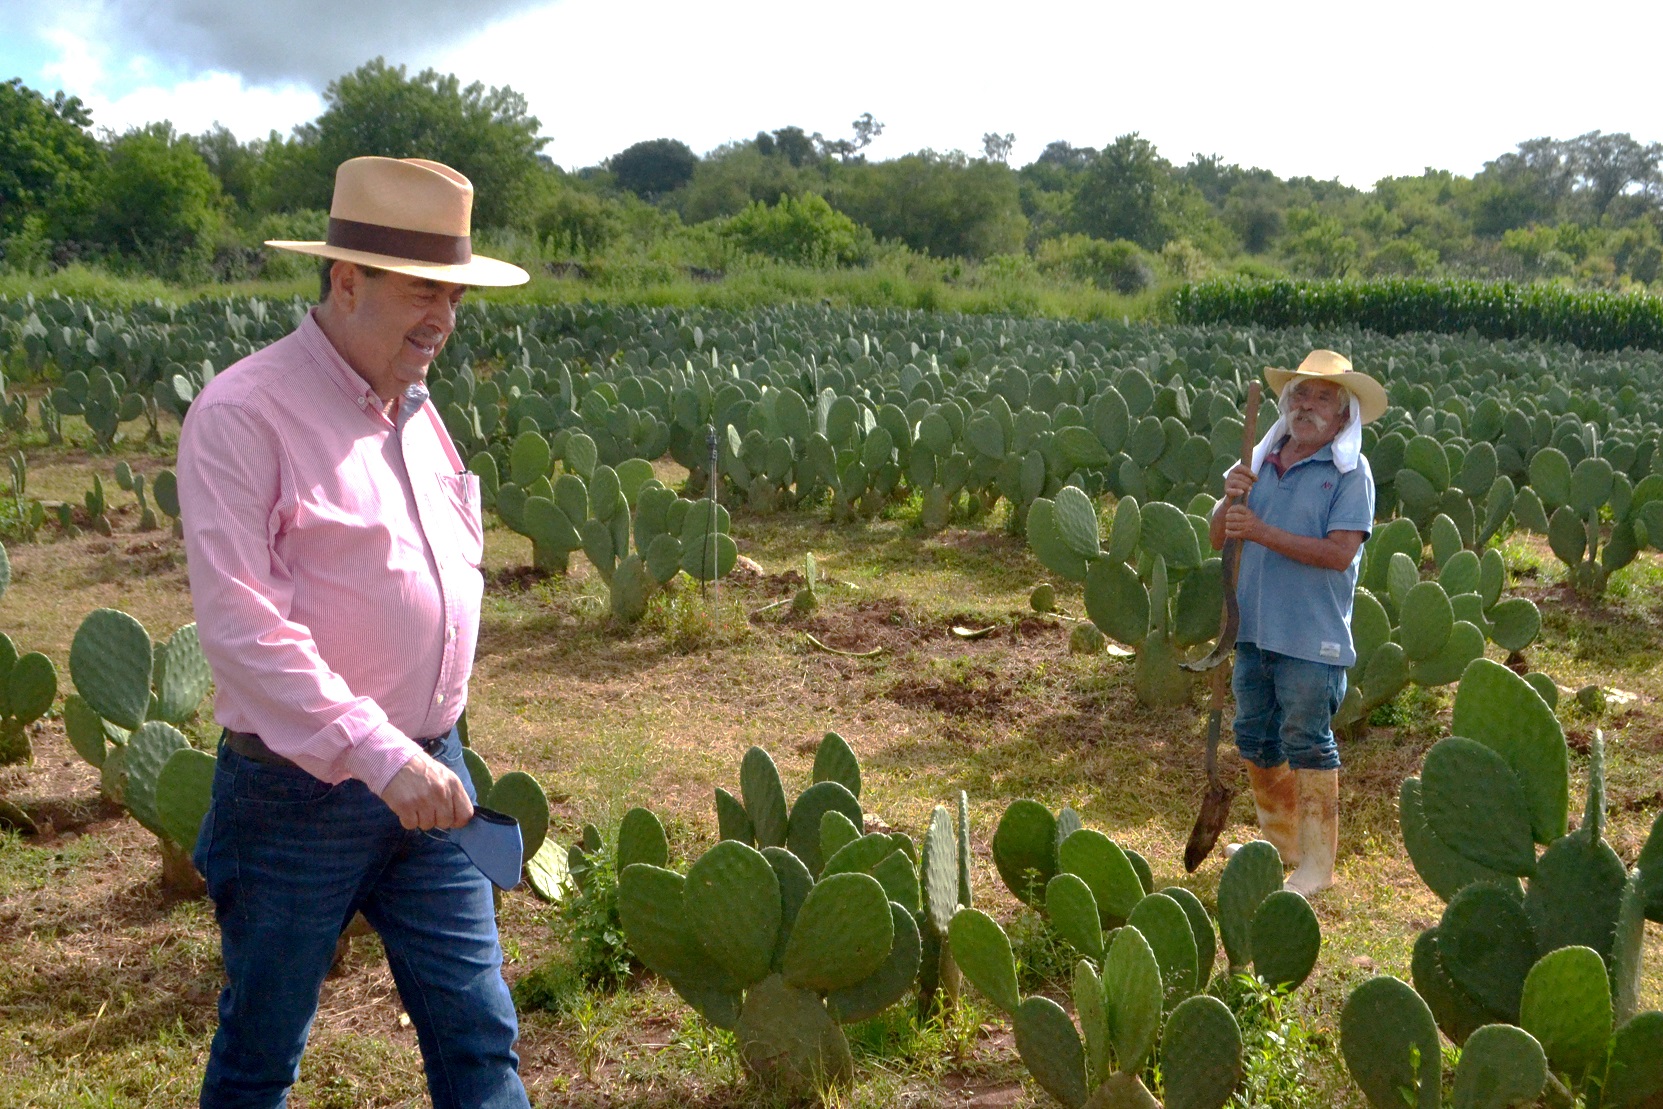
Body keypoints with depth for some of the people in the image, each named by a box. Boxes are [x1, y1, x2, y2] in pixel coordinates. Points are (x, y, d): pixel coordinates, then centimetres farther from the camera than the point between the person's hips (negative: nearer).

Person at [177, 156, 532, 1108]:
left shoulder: (414, 409, 11)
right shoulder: (243, 414, -15)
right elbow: (241, 621, -23)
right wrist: (376, 754, -27)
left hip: (424, 776, 6)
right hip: (299, 793, -6)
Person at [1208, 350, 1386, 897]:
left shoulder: (1350, 471, -9)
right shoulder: (1262, 461, 9)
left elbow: (1340, 552, -20)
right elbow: (1219, 538, 9)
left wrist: (1264, 532, -24)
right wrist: (1230, 500, -12)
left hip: (1312, 637, -7)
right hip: (1254, 628, 7)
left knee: (1307, 746, 0)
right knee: (1256, 740, 17)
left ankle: (1316, 862, 13)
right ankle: (1279, 841, 35)